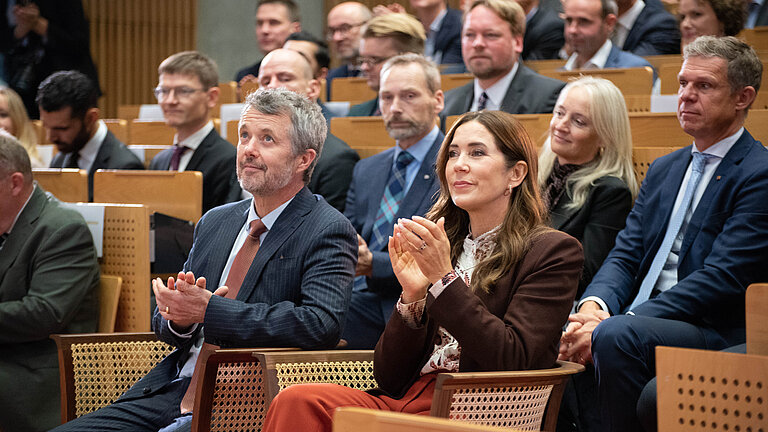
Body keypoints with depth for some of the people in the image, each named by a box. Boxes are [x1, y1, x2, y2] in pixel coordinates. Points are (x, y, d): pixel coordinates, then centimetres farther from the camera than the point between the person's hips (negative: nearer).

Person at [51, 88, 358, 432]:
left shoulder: (327, 232, -4)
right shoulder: (215, 222, 18)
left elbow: (322, 325, -21)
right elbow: (163, 324, 21)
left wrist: (208, 310, -20)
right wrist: (179, 317, -6)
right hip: (174, 392, 7)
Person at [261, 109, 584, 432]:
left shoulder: (553, 252, 4)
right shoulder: (434, 243, 18)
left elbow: (512, 362, -11)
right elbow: (388, 379, 12)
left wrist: (444, 279, -14)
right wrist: (412, 295, -5)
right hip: (406, 400, 5)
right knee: (296, 400, -27)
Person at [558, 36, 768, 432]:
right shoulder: (664, 169, 20)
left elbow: (721, 279, -16)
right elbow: (625, 254, 13)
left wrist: (614, 323, -22)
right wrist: (596, 303, -13)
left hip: (717, 332, -7)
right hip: (643, 321, 7)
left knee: (617, 336, -34)